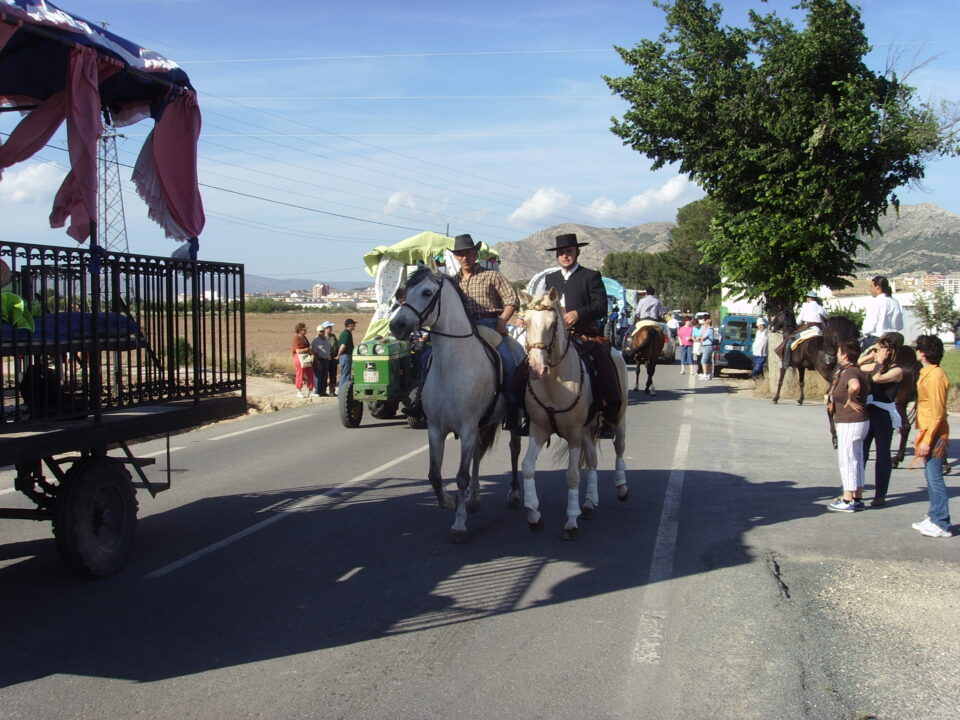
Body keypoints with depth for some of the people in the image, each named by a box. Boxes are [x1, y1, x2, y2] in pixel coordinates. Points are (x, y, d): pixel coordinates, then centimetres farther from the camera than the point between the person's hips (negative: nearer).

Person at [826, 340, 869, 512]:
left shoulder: (849, 372, -20)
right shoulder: (856, 370, 11)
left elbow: (855, 386, -43)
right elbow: (867, 386, 30)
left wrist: (850, 400, -23)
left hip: (850, 423, -10)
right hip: (858, 421, 10)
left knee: (847, 461, -2)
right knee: (856, 460, 15)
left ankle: (847, 501, 4)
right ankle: (858, 499, 22)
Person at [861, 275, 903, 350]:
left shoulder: (875, 302, -11)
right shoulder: (895, 303, 7)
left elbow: (869, 327, -13)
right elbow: (900, 326, 11)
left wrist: (863, 332, 6)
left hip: (877, 339, -7)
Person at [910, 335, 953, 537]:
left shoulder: (935, 376, -18)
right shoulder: (927, 374, 12)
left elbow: (937, 413, -20)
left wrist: (927, 440, -20)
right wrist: (921, 434, 21)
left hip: (935, 434, -10)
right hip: (927, 432, 10)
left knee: (935, 478, -7)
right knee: (930, 477, 14)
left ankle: (942, 525, -3)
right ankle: (934, 518, 22)